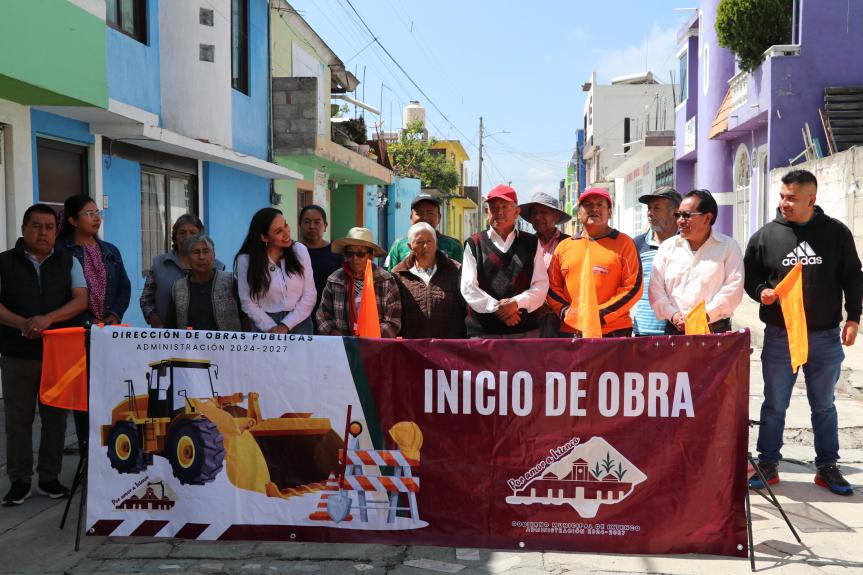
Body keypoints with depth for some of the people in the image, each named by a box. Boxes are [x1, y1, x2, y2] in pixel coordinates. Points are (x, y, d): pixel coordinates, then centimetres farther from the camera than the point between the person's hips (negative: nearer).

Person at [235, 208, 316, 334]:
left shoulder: (300, 250, -4)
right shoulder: (246, 260, -8)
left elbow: (309, 295, -4)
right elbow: (247, 302, -5)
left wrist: (286, 325, -11)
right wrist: (272, 328, -14)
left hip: (299, 323, 1)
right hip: (265, 326, -1)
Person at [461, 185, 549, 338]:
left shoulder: (531, 243, 12)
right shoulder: (474, 244, 7)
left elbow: (541, 286, 4)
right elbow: (468, 288, -1)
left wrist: (516, 302, -13)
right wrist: (497, 308, -13)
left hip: (526, 330, 2)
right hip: (482, 331, -1)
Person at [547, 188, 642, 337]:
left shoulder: (623, 243, 3)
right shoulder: (564, 246, 12)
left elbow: (633, 287, -4)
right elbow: (552, 286, 14)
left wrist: (601, 315, -12)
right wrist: (565, 311, -4)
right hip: (569, 332, 3)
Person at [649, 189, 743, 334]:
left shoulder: (728, 246, 3)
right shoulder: (667, 247, 10)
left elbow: (733, 288, -6)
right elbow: (656, 289, 5)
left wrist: (706, 315, -15)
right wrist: (673, 315, -9)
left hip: (716, 331, -2)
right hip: (674, 331, 2)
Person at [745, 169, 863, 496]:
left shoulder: (836, 233, 0)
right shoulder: (766, 236, -1)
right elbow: (749, 276, 7)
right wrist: (761, 292, -13)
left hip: (825, 337, 1)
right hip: (779, 336, 0)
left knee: (824, 406, 13)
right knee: (774, 405, 8)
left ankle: (827, 467, 25)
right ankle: (768, 465, 20)